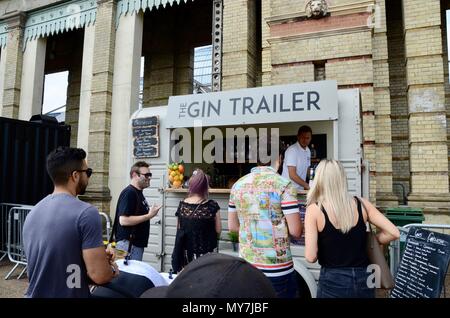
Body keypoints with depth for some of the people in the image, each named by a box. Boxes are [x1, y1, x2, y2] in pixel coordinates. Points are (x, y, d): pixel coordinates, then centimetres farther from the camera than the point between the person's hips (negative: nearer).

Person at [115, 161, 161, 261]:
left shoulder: (139, 193, 13)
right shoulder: (129, 193, -17)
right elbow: (123, 220, -24)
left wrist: (150, 213, 7)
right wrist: (149, 215, -21)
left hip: (137, 243, 10)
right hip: (128, 243, -10)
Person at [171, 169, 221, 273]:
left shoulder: (182, 205, -4)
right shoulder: (212, 206, -14)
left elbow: (179, 229, 7)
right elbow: (218, 230, -7)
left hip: (185, 252, 4)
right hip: (204, 252, -3)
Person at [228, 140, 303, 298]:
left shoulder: (238, 185, 2)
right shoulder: (283, 185, -14)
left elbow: (232, 226, 9)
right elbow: (295, 231, -15)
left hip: (246, 265, 5)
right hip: (277, 270, -4)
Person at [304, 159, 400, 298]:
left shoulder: (314, 209, -13)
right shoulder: (361, 204, -3)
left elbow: (311, 257, -17)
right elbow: (393, 233, -4)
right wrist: (369, 242, 10)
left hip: (334, 281, -3)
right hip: (363, 278, 3)